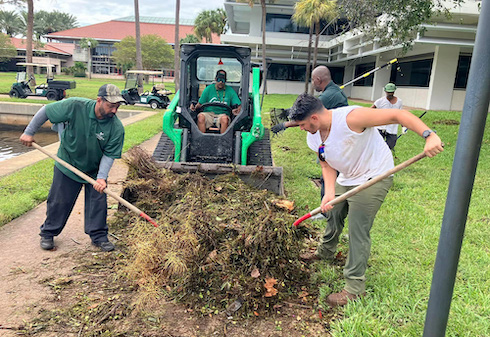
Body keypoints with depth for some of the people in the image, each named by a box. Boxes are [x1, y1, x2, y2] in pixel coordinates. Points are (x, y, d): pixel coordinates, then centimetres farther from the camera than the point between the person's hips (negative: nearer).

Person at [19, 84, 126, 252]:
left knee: (98, 201, 1)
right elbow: (45, 111, -12)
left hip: (95, 170, 1)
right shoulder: (75, 106, -27)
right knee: (59, 201, 8)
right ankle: (48, 233, 29)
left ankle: (98, 236, 18)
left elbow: (109, 154, -17)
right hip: (67, 164, -1)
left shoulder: (117, 127, -23)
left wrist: (102, 177, -28)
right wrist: (29, 132, -4)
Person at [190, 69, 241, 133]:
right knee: (201, 116, -33)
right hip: (208, 113, 1)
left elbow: (239, 105, 7)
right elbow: (200, 104, 13)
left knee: (224, 118, -36)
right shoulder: (208, 89, 11)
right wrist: (195, 107, -11)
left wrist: (237, 110, -17)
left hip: (223, 114, -1)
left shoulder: (230, 90, 10)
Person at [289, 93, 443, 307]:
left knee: (358, 230, -10)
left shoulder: (350, 118, -30)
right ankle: (325, 252, 49)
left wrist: (429, 135, -41)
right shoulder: (313, 138, -5)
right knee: (333, 215, 19)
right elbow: (327, 166, 0)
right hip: (346, 178, 8)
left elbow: (398, 115, -30)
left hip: (373, 177, -8)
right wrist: (329, 192, -18)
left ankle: (355, 287, 2)